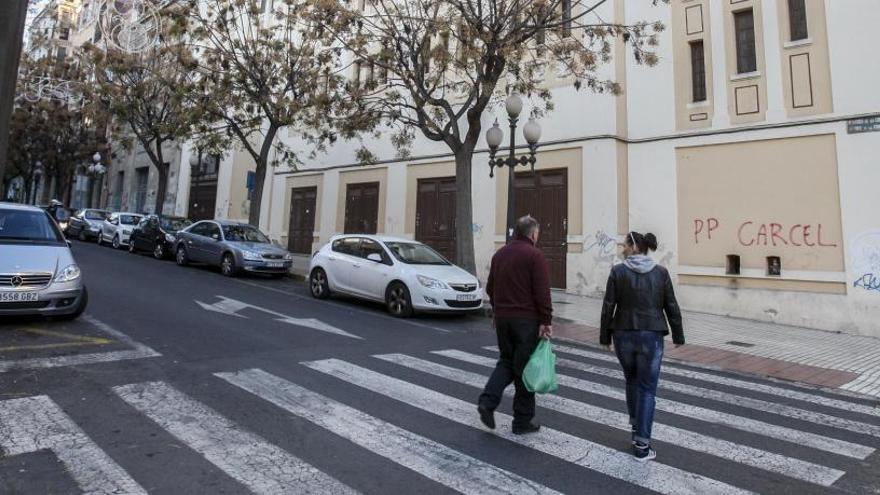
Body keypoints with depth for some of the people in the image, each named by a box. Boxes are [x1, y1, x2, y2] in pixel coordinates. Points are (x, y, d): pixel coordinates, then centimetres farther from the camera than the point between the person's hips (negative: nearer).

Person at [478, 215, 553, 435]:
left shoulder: (500, 254, 11)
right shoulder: (534, 255, -10)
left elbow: (490, 288, 16)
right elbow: (542, 292, -16)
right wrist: (545, 321, -12)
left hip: (502, 318, 6)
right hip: (526, 319, -6)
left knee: (506, 361, 19)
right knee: (524, 367, 5)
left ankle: (487, 401, 1)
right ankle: (522, 421, 15)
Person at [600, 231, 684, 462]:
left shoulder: (618, 271, -6)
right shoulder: (661, 272, -2)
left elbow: (608, 307, -6)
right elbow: (671, 307, 2)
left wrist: (605, 336, 3)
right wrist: (678, 335, 13)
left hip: (624, 335, 0)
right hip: (651, 336, 0)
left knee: (631, 380, 22)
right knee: (647, 388, 5)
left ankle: (636, 426, 35)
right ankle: (641, 444, 3)